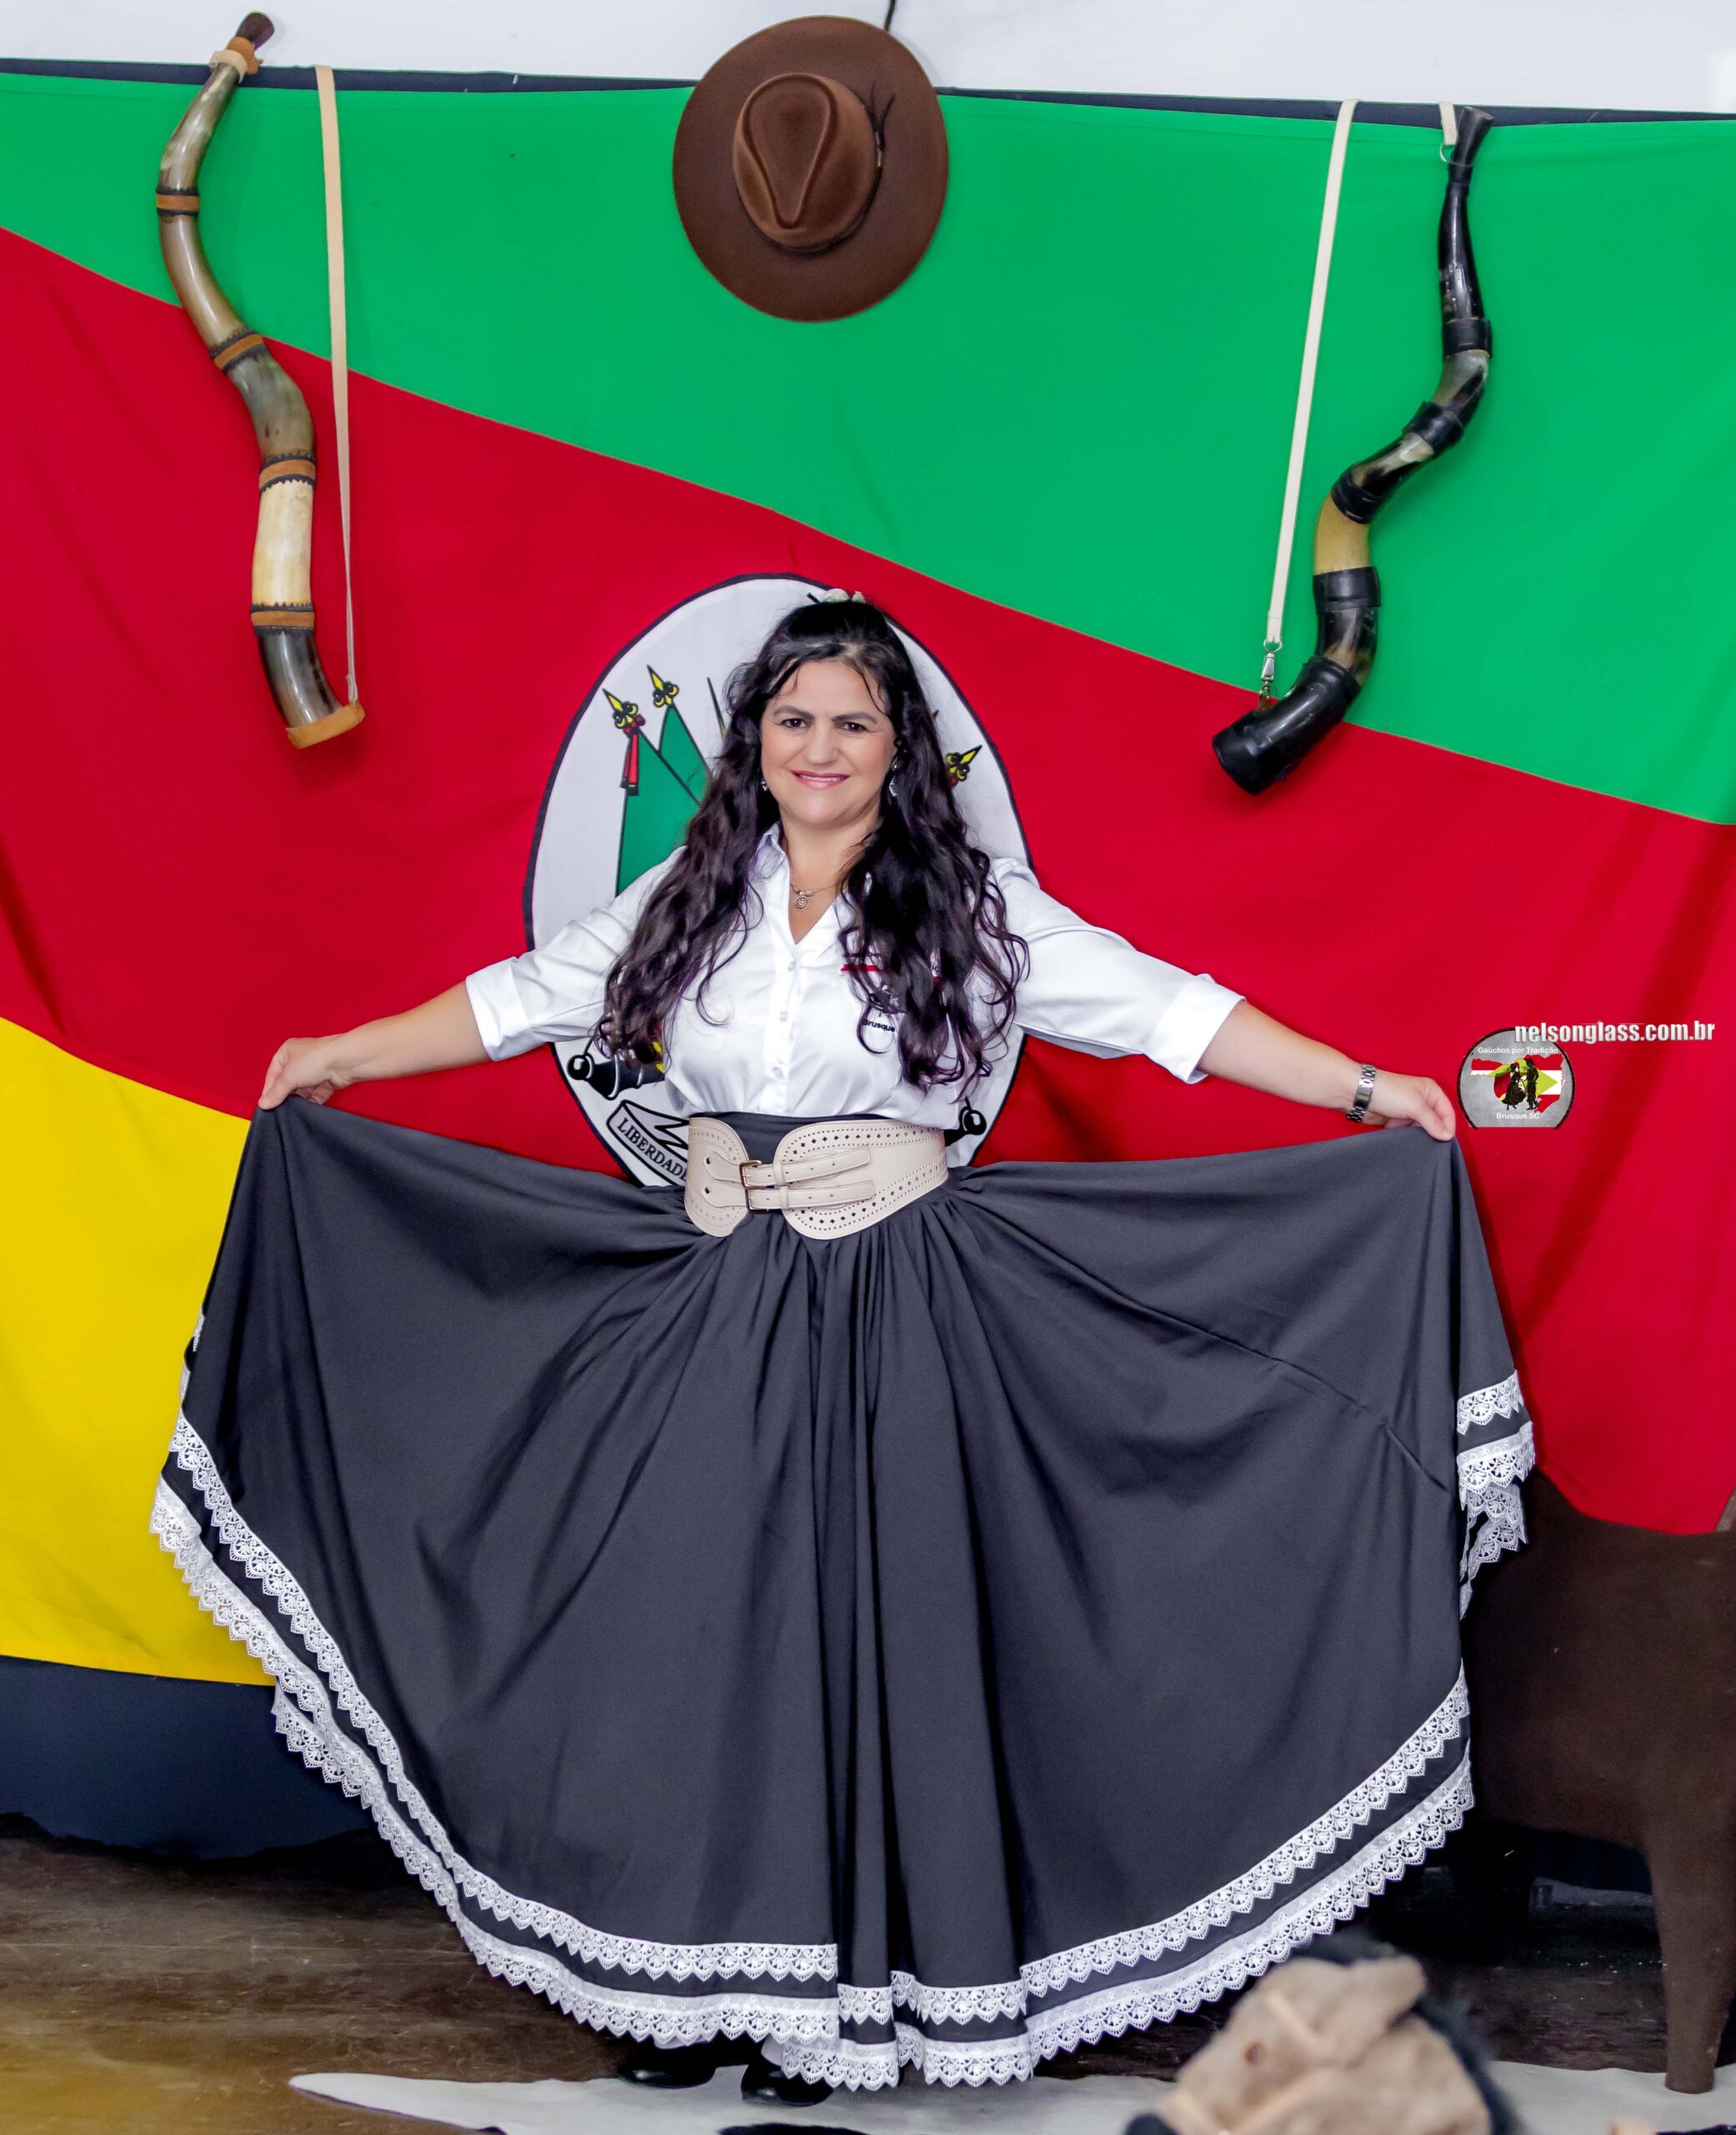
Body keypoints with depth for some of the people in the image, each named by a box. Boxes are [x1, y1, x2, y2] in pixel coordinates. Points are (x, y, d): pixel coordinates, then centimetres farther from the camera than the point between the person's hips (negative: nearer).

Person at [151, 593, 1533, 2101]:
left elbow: (1164, 1006, -4)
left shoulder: (970, 905, 0)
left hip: (893, 1314, -3)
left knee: (863, 1627, 0)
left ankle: (841, 1992, 16)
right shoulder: (694, 895, 10)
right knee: (698, 1623, 6)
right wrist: (341, 1058, 20)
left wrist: (1369, 1090, -9)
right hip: (715, 1309, 4)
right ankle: (704, 1977, 21)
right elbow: (530, 996, 17)